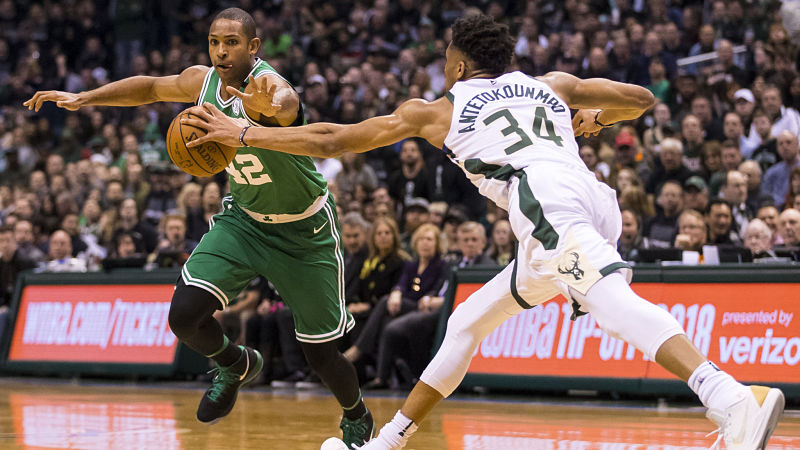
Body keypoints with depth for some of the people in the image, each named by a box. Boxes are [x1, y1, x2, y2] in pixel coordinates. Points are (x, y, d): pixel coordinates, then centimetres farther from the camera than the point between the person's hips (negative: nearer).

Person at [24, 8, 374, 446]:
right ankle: (235, 366, 18)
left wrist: (269, 108, -80)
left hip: (304, 232, -5)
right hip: (243, 220, 5)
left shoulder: (269, 85, -30)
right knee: (184, 315, -16)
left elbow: (287, 104, -56)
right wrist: (82, 98, 3)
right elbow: (151, 87, 12)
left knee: (320, 354, 1)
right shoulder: (203, 81, -9)